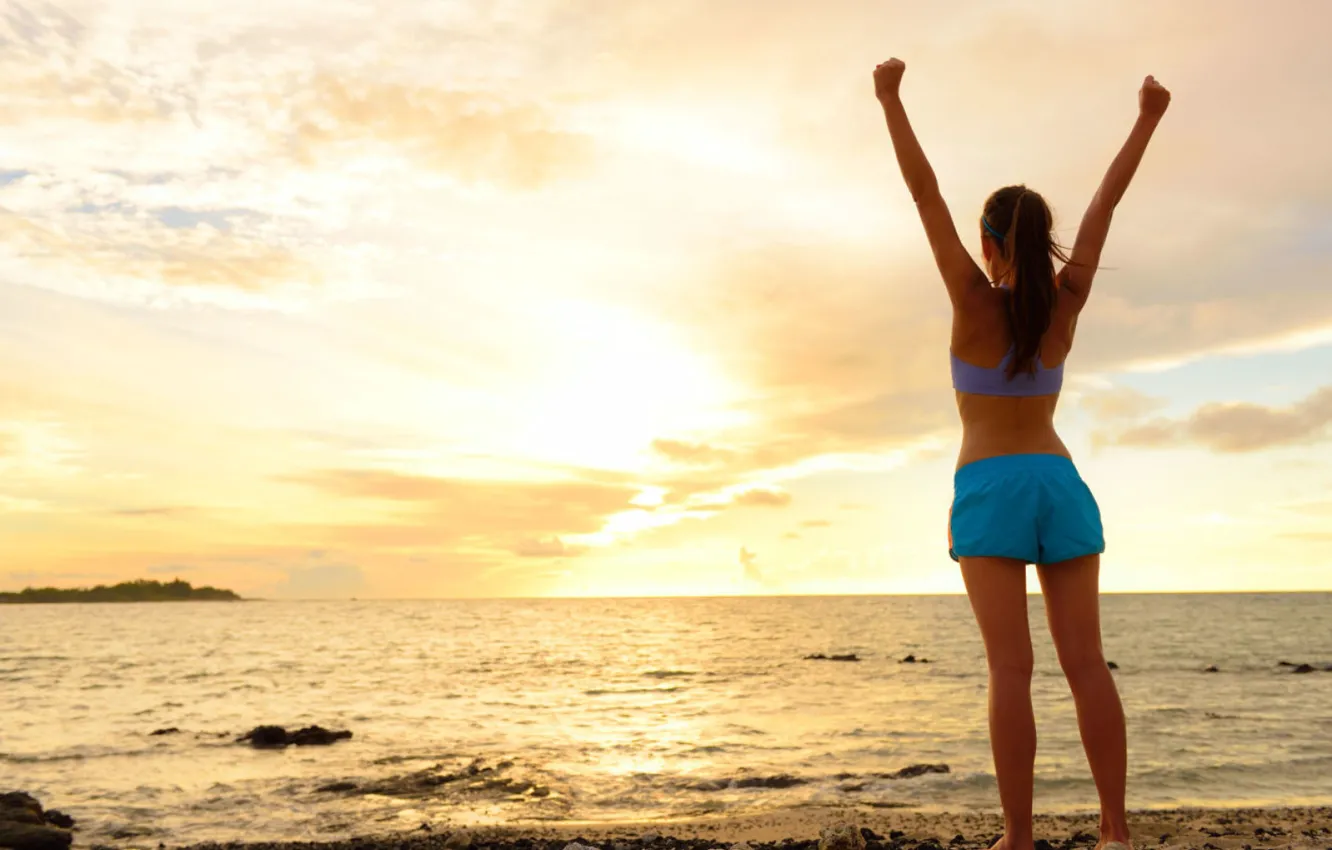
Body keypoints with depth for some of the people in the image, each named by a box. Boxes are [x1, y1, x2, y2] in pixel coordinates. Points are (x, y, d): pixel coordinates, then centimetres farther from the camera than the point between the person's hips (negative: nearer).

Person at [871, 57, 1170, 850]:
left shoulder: (976, 302, -5)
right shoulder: (1065, 302, 4)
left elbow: (926, 193, -6)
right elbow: (1106, 202, 12)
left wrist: (892, 99, -3)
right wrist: (1148, 118, 22)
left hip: (990, 492, -4)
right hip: (1060, 485, 4)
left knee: (1011, 670, -7)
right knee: (1086, 662, 2)